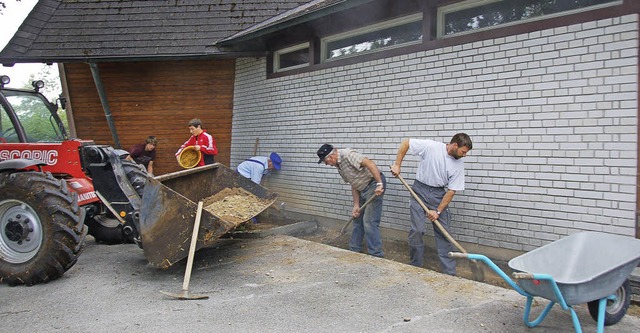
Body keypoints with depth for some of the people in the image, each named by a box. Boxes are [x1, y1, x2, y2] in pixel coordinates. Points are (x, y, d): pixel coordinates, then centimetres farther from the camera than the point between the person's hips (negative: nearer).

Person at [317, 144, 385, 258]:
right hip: (363, 188, 11)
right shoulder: (339, 166, 12)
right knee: (357, 219, 17)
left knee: (369, 222, -11)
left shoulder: (347, 154, -19)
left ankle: (376, 255, -2)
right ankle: (354, 249, 30)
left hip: (374, 184, -10)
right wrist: (356, 205, 4)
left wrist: (379, 184, -34)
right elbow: (354, 184, 12)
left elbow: (369, 163, -29)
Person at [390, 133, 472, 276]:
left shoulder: (459, 164, -8)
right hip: (420, 190, -3)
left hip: (439, 194, 3)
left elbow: (451, 191, -6)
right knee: (417, 230, -8)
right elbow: (405, 143, -10)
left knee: (444, 232, 0)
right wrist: (397, 165, -13)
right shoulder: (430, 146, -18)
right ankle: (415, 268, 8)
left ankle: (450, 273, 6)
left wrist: (438, 211, -11)